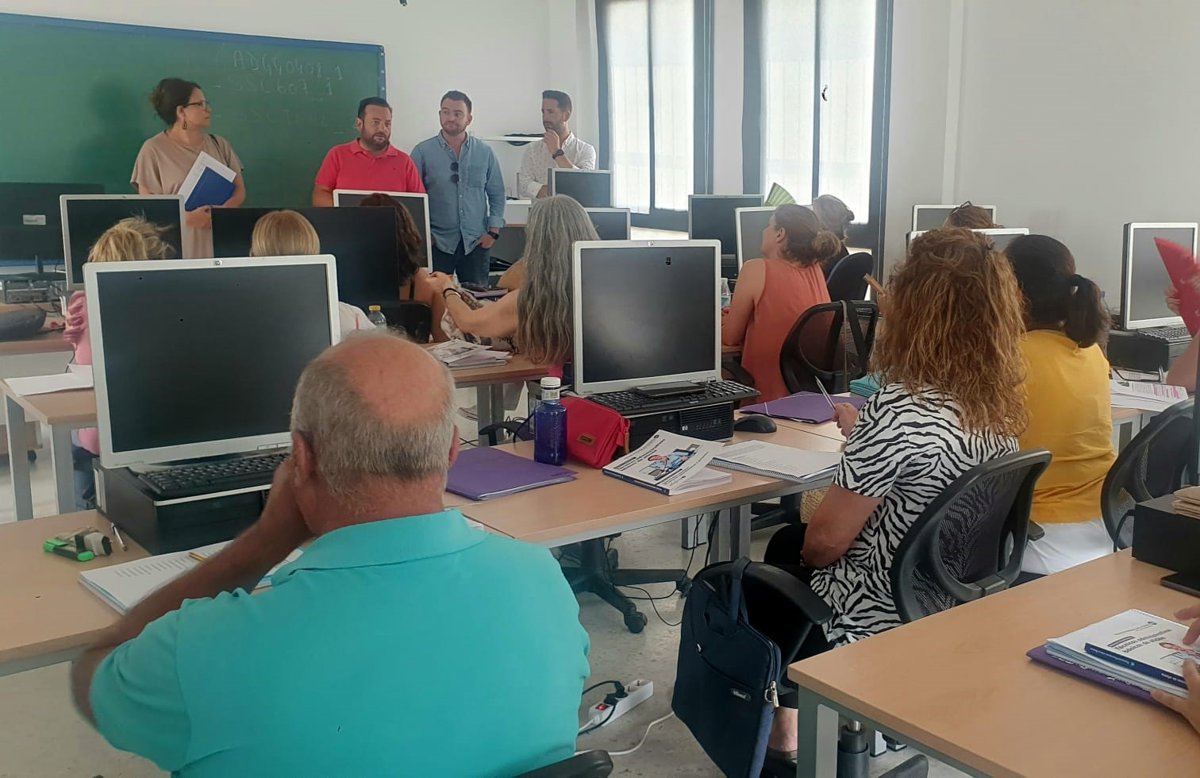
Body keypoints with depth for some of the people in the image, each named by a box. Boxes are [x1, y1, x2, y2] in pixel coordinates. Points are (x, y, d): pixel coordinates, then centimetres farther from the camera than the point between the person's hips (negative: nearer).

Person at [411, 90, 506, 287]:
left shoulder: (485, 152, 6)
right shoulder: (423, 152, 0)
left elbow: (497, 194, 10)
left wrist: (493, 231, 2)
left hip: (476, 242, 2)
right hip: (437, 242, -2)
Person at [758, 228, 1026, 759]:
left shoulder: (900, 409, -29)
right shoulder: (999, 404, -5)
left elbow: (825, 542, -21)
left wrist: (806, 548, 0)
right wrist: (861, 429, 19)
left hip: (874, 623, -8)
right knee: (785, 542, 28)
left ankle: (780, 728, 32)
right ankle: (789, 714, 36)